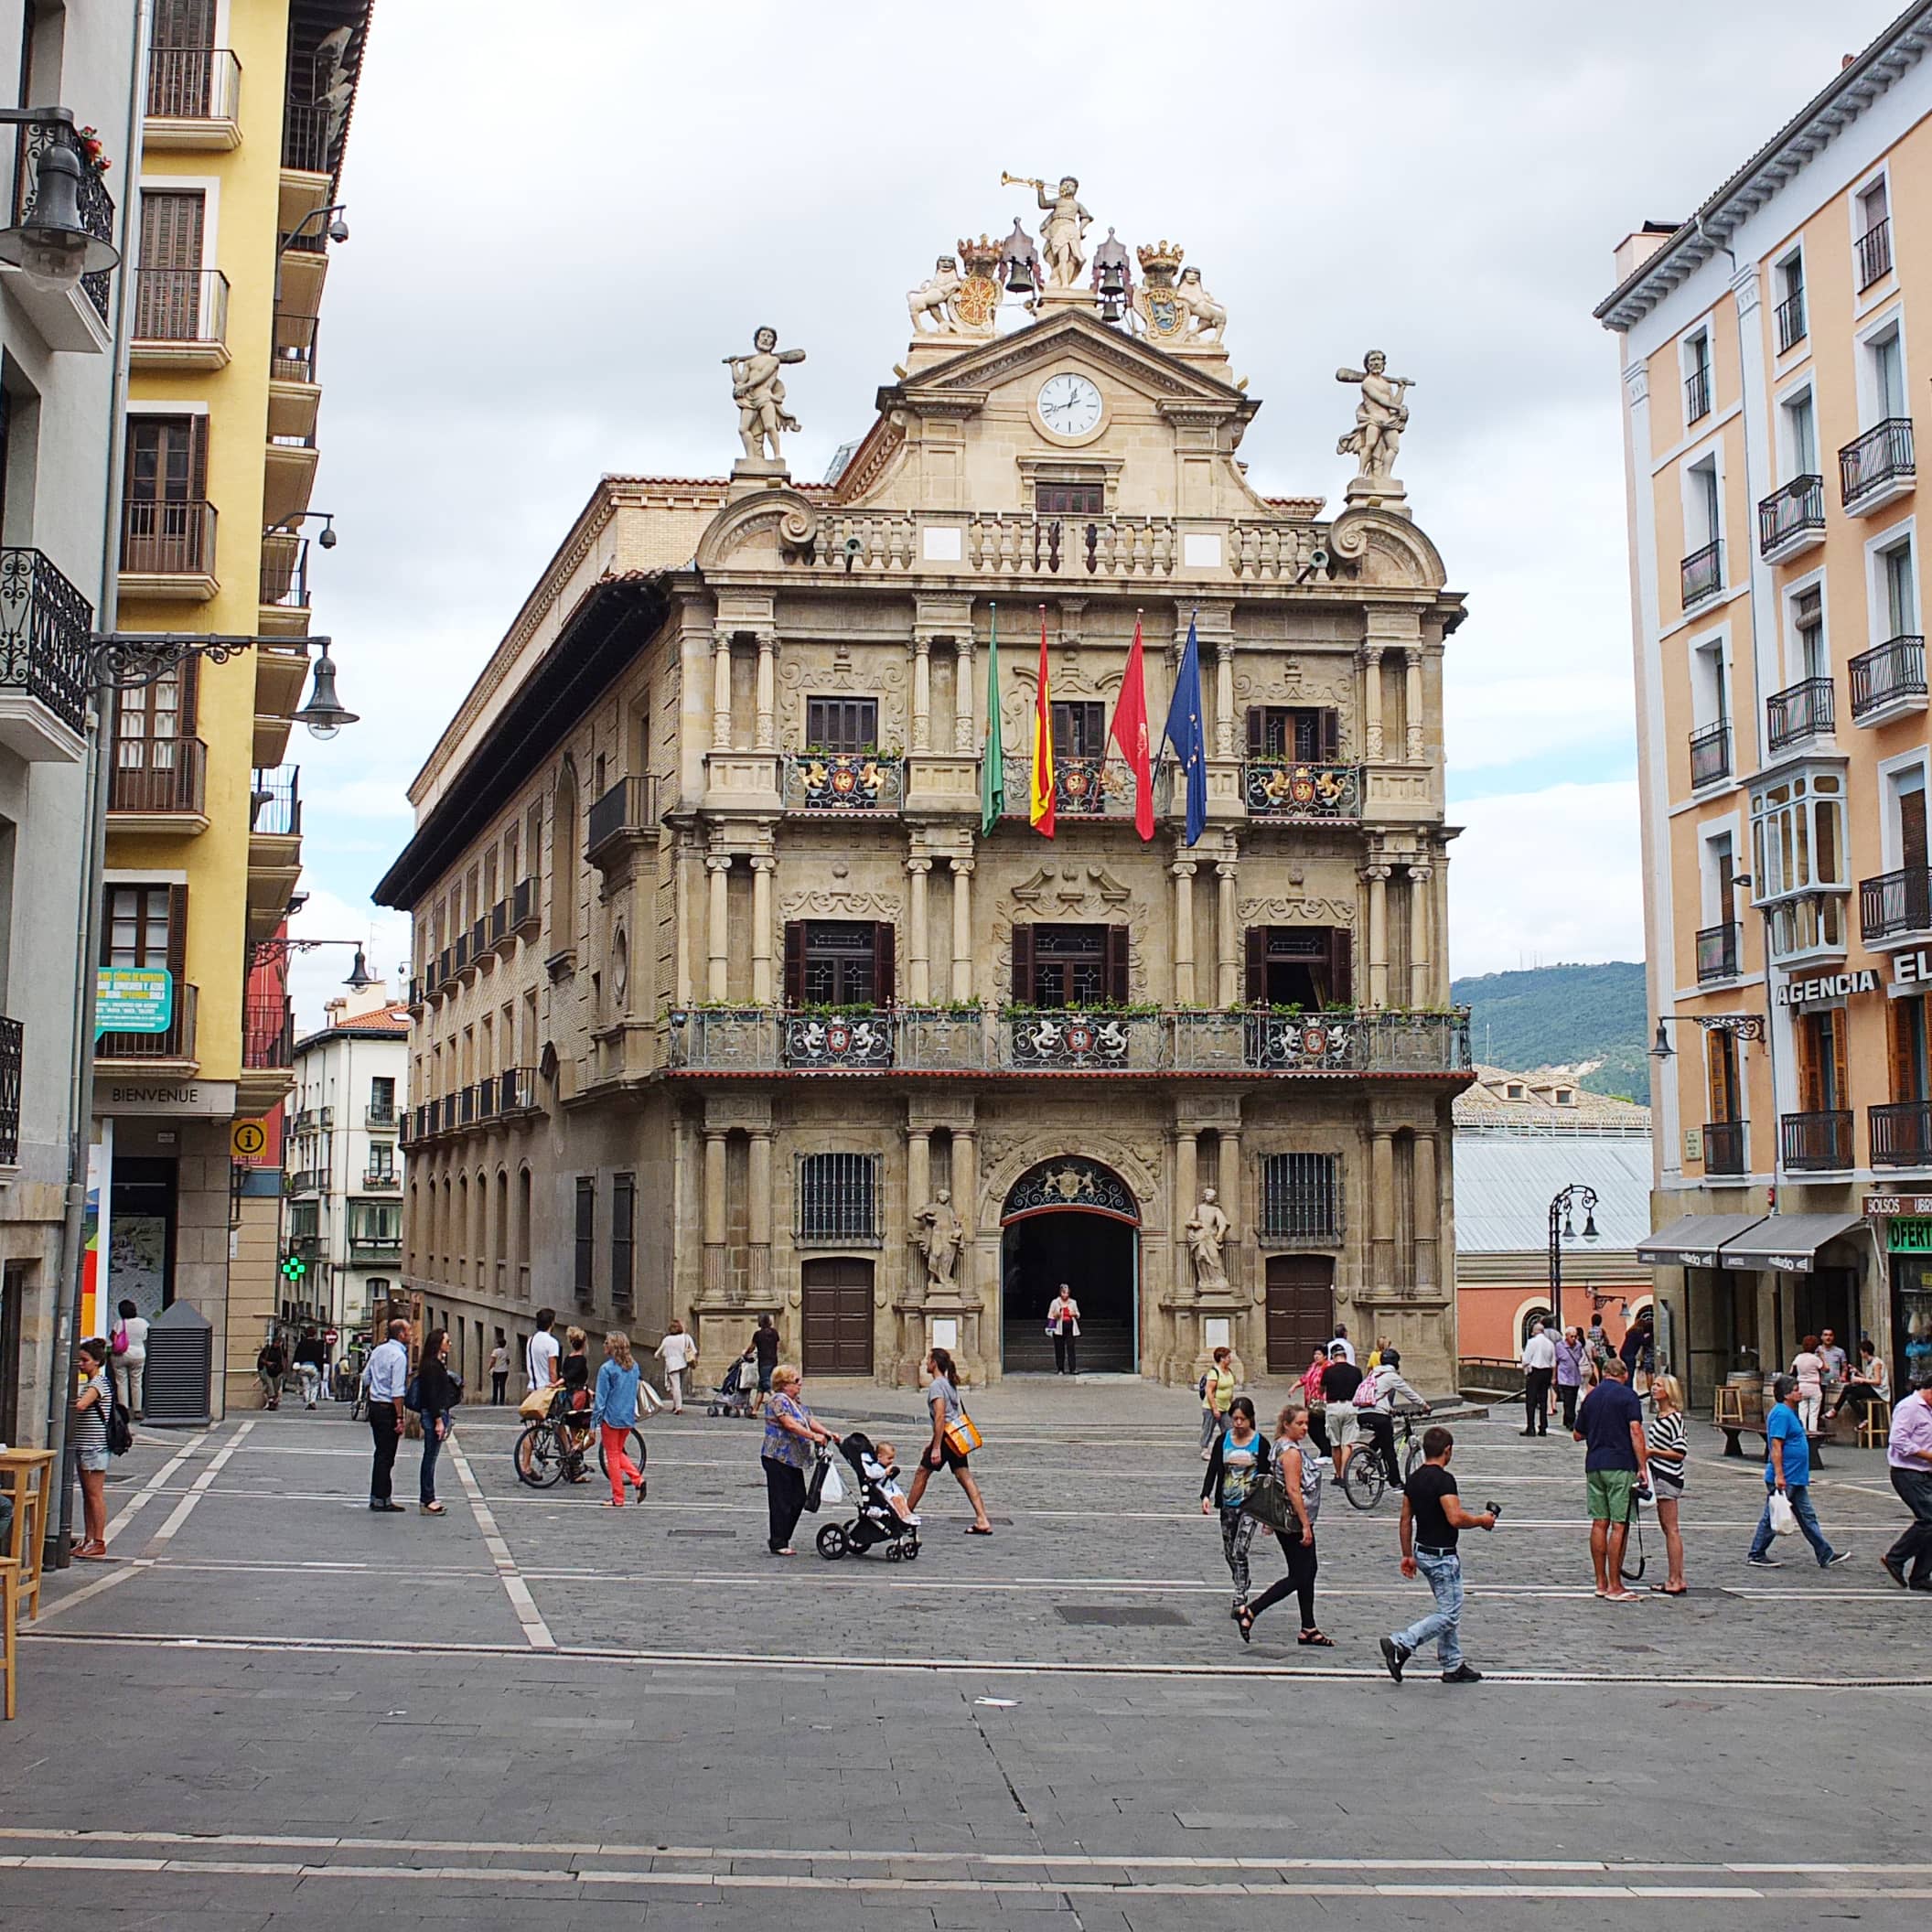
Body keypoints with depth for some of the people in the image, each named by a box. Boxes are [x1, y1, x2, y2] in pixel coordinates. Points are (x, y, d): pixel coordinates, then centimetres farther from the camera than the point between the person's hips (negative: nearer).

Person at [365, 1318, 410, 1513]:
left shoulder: (378, 1351, 9)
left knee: (381, 1452, 15)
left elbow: (366, 1377, 16)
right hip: (388, 1409, -8)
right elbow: (397, 1391, -20)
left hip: (374, 1405, 8)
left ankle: (376, 1497, 20)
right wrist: (400, 1418, -19)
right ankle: (382, 1499, 1)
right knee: (386, 1455, -2)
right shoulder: (399, 1356, -17)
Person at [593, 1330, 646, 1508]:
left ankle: (618, 1498, 8)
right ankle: (638, 1479, 2)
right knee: (619, 1452, 22)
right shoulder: (634, 1367, 4)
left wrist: (594, 1422, -8)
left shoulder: (607, 1369, -14)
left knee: (613, 1457, 5)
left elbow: (601, 1398, -13)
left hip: (611, 1418, -6)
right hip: (629, 1418, 6)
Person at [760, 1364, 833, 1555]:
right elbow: (790, 1424, -23)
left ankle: (781, 1539, 19)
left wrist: (826, 1433, -5)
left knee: (798, 1500, 10)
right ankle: (778, 1544, 3)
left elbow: (810, 1420, 12)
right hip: (778, 1459, -10)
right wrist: (814, 1436, -26)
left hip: (793, 1460, 10)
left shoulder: (796, 1403, 18)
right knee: (781, 1502, -4)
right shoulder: (779, 1400, -13)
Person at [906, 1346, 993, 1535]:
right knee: (965, 1477, 1)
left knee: (921, 1474, 7)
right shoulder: (950, 1383, 17)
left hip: (946, 1438, -8)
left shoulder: (936, 1385, -11)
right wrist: (934, 1442, 29)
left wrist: (936, 1447, -23)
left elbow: (940, 1416, -20)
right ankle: (982, 1521, -9)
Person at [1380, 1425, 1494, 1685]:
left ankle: (1453, 1666, 20)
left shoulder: (1414, 1479, 7)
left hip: (1423, 1551, 9)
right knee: (1448, 1615, -4)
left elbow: (1405, 1521, 11)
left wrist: (1408, 1555, 18)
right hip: (1442, 1556, -9)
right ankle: (1400, 1644, -13)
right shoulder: (1443, 1479, -20)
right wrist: (1482, 1521, -11)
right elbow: (1456, 1518, -29)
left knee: (1449, 1610, 17)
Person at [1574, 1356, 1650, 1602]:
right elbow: (1635, 1431, -14)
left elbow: (1578, 1434, 18)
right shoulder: (1627, 1396, -4)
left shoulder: (1591, 1396, 13)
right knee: (1619, 1525, -5)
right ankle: (1615, 1586, -7)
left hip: (1594, 1465, 6)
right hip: (1620, 1465, -6)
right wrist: (1643, 1467, -14)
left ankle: (1601, 1583, 13)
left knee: (1599, 1523, 9)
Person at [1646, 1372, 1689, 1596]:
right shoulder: (1659, 1416, 14)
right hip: (1660, 1476, 10)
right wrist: (1648, 1452, 10)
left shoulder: (1674, 1418, -14)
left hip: (1669, 1476, -10)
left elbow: (1680, 1452, -17)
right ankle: (1676, 1579, 15)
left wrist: (1652, 1452, -16)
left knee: (1671, 1529, -7)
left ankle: (1675, 1580, -5)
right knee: (1667, 1528, 11)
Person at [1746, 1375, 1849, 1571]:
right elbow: (1776, 1446, -22)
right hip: (1784, 1479, -10)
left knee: (1808, 1517, 11)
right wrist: (1779, 1475, -25)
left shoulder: (1790, 1413, 15)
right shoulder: (1781, 1414, -17)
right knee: (1772, 1518, -1)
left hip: (1795, 1479, 10)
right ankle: (1756, 1555, 8)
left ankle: (1826, 1556, 13)